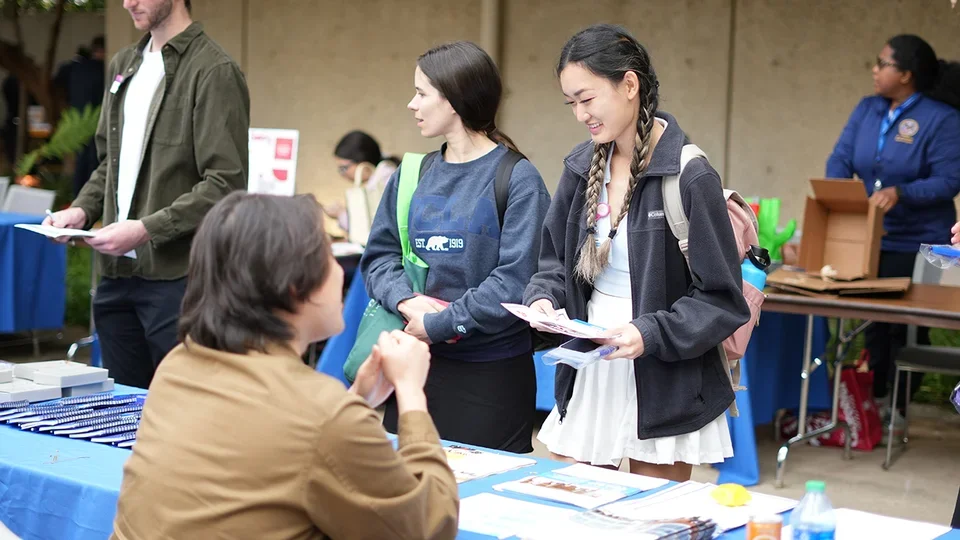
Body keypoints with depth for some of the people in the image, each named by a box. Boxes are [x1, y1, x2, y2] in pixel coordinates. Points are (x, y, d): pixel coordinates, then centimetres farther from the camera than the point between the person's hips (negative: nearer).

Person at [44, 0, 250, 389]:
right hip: (117, 273, 7)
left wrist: (146, 229, -19)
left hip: (177, 275, -7)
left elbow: (226, 183, -15)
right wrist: (83, 209, 5)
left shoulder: (214, 72, -9)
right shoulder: (123, 65, 15)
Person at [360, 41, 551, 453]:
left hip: (492, 372, -5)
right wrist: (407, 302, -11)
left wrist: (439, 324, -14)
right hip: (416, 364, 5)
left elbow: (516, 280, -15)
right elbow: (379, 255, 9)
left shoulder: (517, 179, -8)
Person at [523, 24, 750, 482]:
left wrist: (652, 334, -25)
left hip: (664, 390, -6)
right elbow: (557, 259, 14)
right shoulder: (583, 166, 4)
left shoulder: (689, 178, -16)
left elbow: (722, 300, -13)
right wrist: (544, 298, -7)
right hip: (588, 375, 6)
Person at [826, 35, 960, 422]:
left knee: (906, 328, 4)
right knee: (872, 320, 13)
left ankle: (899, 406, 15)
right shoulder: (867, 110, 5)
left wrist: (900, 193, -32)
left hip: (916, 245, -5)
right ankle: (875, 399, 25)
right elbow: (841, 159, 0)